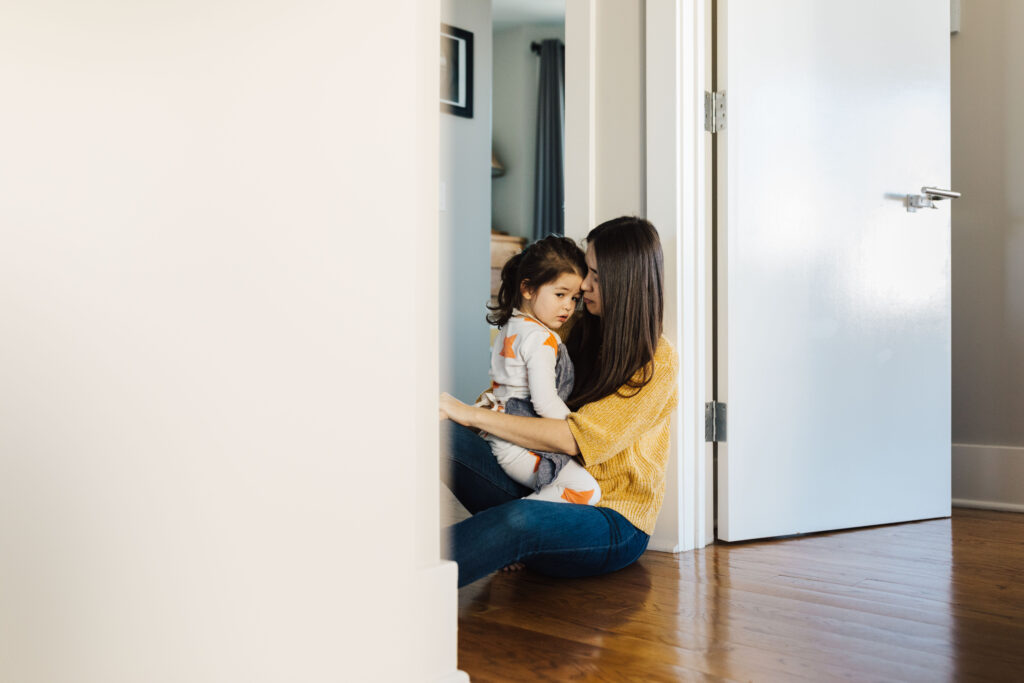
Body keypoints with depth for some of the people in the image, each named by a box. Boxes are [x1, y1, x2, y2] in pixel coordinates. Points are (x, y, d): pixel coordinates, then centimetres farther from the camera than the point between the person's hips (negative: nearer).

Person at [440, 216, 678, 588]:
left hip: (615, 527, -6)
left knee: (520, 519, -40)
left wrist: (470, 414, -19)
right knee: (442, 433, -20)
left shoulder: (657, 360, -8)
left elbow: (574, 437, -18)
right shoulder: (580, 332, 11)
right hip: (546, 494, 6)